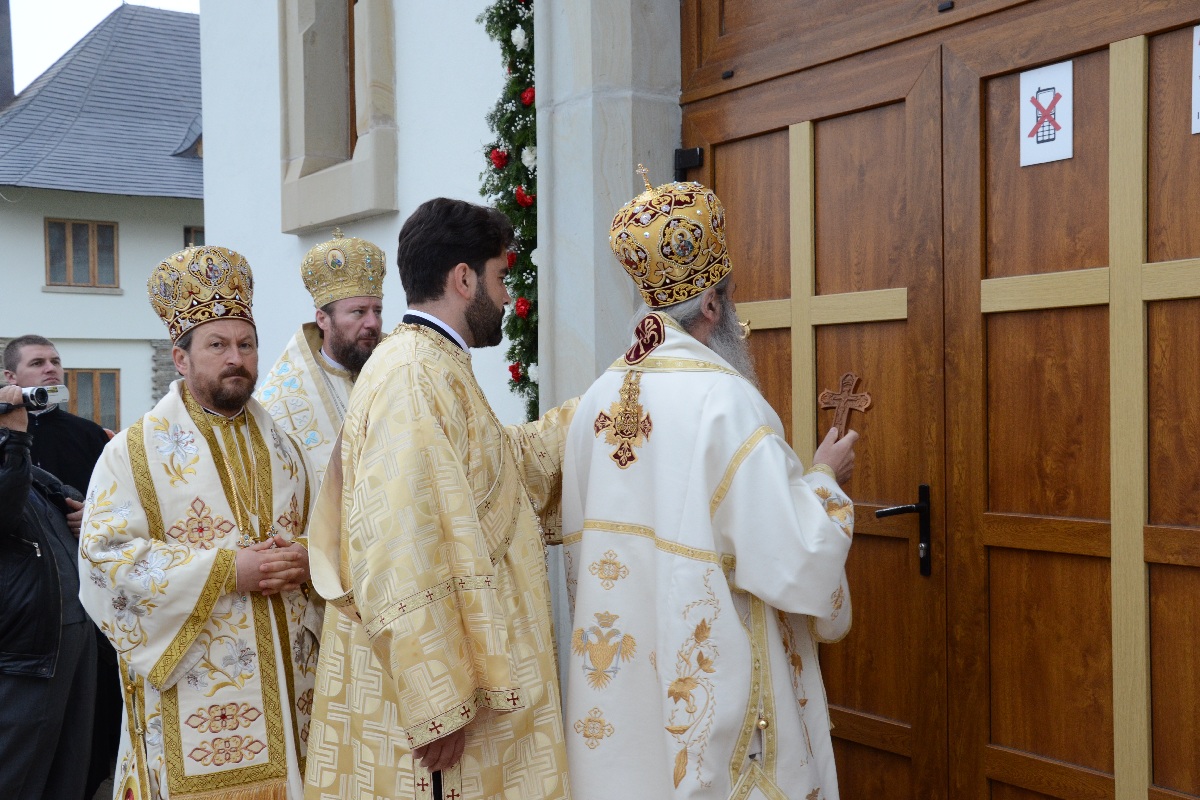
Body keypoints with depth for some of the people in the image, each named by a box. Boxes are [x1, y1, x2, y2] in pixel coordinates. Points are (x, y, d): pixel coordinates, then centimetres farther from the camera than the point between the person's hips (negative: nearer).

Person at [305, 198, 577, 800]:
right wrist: (440, 703, -23)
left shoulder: (434, 368, 13)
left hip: (446, 674, 10)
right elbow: (402, 557, -25)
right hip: (420, 686, -10)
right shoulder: (414, 376, -20)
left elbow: (510, 457, 26)